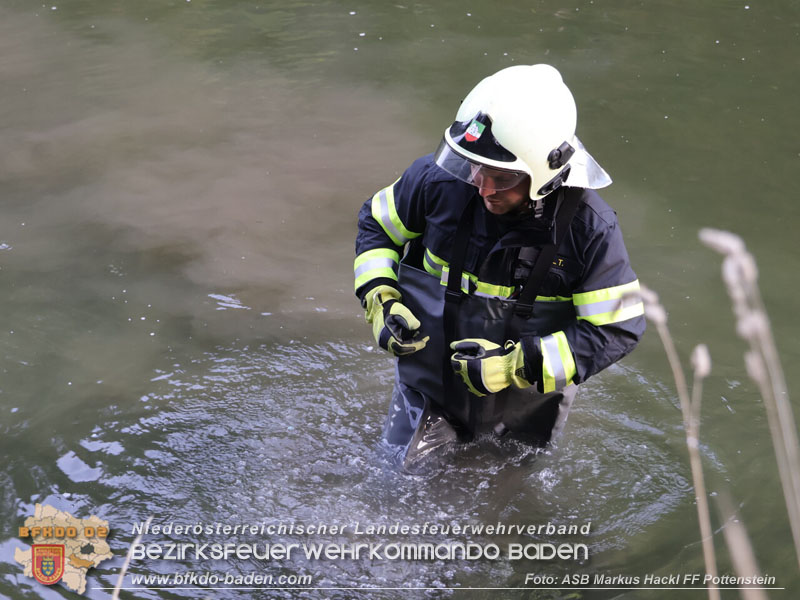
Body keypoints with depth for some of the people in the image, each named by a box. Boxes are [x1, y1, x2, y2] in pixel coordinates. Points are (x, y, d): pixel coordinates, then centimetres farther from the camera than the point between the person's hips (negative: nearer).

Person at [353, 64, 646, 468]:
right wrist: (380, 300, -18)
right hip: (430, 386, 1)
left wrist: (517, 365, -30)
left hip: (522, 411, -1)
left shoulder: (588, 227, -27)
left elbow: (618, 331, -23)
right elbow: (377, 224, -1)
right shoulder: (441, 180, -22)